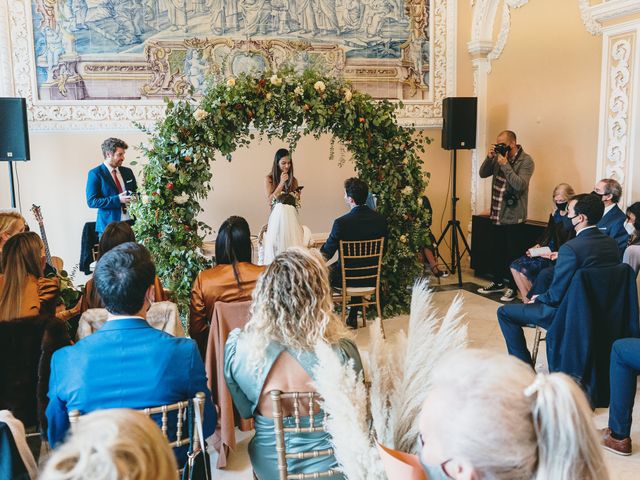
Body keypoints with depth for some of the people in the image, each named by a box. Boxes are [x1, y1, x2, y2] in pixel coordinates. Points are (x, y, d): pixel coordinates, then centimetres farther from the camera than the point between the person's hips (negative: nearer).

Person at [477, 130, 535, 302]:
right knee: (499, 250, 17)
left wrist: (505, 165, -23)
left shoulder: (526, 161, -12)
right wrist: (489, 158, -8)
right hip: (497, 214, 7)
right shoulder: (499, 157, 8)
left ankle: (512, 287, 11)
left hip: (513, 216, -7)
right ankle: (498, 282, 29)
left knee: (512, 253, 1)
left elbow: (520, 185, -24)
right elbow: (483, 174, 7)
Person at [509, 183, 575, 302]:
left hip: (558, 257, -8)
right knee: (515, 266, -7)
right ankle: (527, 301, -7)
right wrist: (537, 246, 2)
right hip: (545, 252, 8)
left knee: (525, 270, -22)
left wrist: (558, 254, -26)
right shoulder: (555, 213, 11)